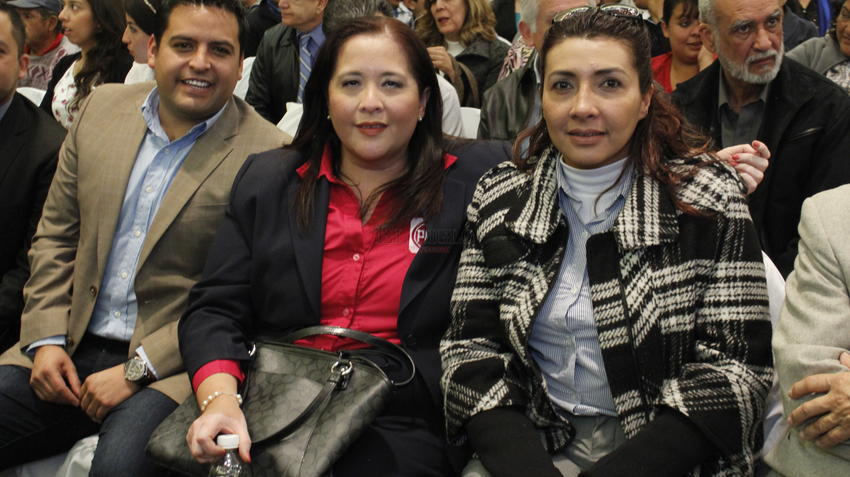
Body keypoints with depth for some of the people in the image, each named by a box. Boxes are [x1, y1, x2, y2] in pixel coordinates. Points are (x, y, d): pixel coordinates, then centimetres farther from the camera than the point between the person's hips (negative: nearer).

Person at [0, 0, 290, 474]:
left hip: (171, 368, -5)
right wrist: (45, 339, 1)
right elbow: (56, 236, 14)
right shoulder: (102, 108, 8)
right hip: (72, 351, 6)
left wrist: (136, 371, -13)